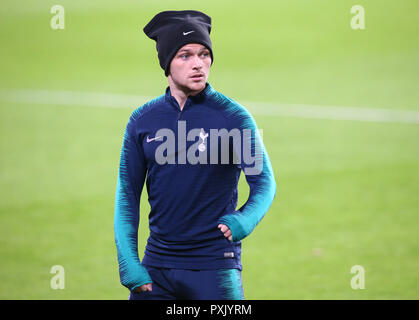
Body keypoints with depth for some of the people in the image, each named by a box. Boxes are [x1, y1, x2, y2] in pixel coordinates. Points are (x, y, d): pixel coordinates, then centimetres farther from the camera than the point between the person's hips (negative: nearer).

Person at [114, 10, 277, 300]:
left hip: (215, 265, -3)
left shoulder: (234, 117, -3)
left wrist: (244, 221, -29)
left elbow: (264, 181, -8)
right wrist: (129, 264, -2)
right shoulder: (142, 121, 6)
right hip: (156, 267, 3)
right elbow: (127, 195, 8)